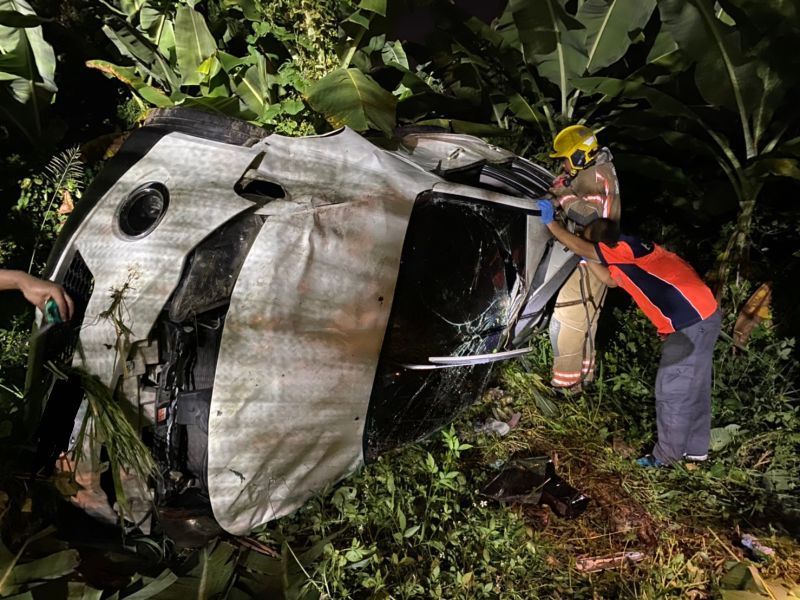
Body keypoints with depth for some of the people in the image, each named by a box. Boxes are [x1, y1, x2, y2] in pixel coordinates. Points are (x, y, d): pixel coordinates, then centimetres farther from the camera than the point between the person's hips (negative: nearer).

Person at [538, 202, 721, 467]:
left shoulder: (627, 246, -14)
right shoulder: (630, 256, 14)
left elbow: (583, 250, -14)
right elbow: (610, 279, 26)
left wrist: (550, 222, -6)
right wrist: (586, 258, 20)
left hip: (692, 322, -10)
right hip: (698, 317, 10)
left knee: (672, 390, -1)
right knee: (693, 387, 17)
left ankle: (667, 454, 10)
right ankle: (695, 448, 28)